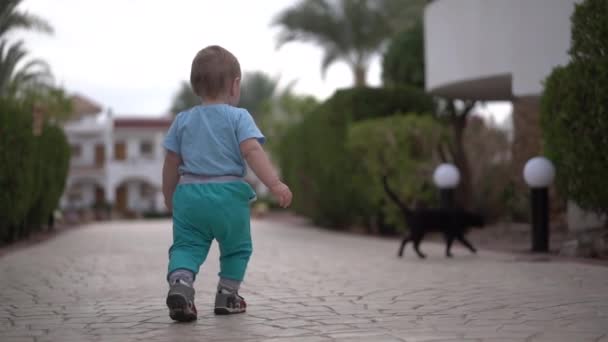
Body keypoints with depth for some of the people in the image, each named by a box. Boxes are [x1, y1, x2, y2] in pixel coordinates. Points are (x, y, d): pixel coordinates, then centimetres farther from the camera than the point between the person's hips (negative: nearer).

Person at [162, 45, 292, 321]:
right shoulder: (238, 117, -2)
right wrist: (274, 183, -21)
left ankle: (179, 282, -23)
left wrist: (169, 196, 24)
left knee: (186, 245, 3)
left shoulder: (183, 120, 9)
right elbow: (252, 150, -17)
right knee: (236, 247, 17)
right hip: (228, 194, -2)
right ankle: (227, 295, 19)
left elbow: (171, 162, 11)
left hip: (189, 193, 2)